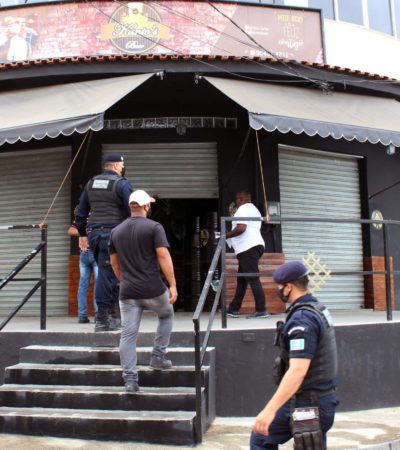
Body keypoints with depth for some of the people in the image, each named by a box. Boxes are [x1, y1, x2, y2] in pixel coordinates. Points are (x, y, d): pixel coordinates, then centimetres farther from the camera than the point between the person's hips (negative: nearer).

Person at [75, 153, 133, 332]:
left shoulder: (91, 184, 15)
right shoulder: (122, 184, -4)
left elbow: (81, 212, 17)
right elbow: (131, 210, -10)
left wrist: (82, 234, 22)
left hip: (93, 233, 6)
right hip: (113, 233, -6)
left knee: (107, 273, 13)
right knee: (107, 274, -4)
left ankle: (115, 312, 16)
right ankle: (102, 320, 0)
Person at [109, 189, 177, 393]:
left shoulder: (116, 231, 11)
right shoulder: (154, 227, -5)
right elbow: (163, 257, -13)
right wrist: (173, 285, -11)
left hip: (127, 292, 3)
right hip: (153, 290, -3)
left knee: (128, 334, 3)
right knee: (166, 316, 25)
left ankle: (130, 379, 0)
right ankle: (158, 356, 21)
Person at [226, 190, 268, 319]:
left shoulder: (243, 209, -6)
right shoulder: (254, 210, 26)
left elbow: (241, 228, -19)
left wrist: (226, 236, -6)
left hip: (248, 248, -10)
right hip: (254, 245, 10)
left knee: (253, 279, -11)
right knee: (241, 279, 12)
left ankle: (261, 310, -12)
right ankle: (233, 309, 16)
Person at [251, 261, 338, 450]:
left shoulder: (302, 319, -23)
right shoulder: (319, 309, 9)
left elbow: (298, 370, -31)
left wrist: (270, 409, -35)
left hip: (305, 402, -9)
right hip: (323, 397, 9)